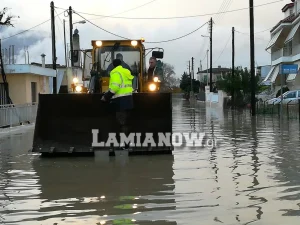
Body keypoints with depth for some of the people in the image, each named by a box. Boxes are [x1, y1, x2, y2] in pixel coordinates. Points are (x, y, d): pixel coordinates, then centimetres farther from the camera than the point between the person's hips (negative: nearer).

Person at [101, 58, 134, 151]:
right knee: (125, 123, 14)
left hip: (121, 100, -9)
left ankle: (125, 144, -9)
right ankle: (126, 142, 19)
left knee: (122, 123, -7)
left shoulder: (116, 73, -9)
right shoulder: (127, 72, 18)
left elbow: (115, 87, -21)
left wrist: (106, 97, -12)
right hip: (128, 99, 9)